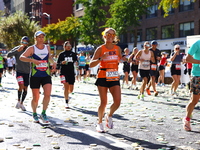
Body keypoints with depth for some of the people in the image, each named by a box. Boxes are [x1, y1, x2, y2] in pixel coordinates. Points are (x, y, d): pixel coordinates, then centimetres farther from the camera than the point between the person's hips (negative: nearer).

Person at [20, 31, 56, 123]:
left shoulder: (47, 47, 9)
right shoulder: (32, 48, -3)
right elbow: (21, 57, -14)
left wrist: (53, 62, 9)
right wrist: (32, 60, -28)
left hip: (46, 75, 3)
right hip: (35, 75, -2)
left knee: (47, 94, -17)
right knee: (36, 98, 2)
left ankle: (43, 113, -2)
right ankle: (34, 114, 26)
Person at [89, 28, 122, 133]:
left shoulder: (117, 48, 7)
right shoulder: (100, 49, -3)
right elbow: (91, 64, -10)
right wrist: (101, 58, -23)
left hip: (114, 78, 3)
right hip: (102, 78, -3)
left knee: (117, 101, -10)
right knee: (103, 102, -2)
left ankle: (109, 116, 21)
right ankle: (99, 123, 20)